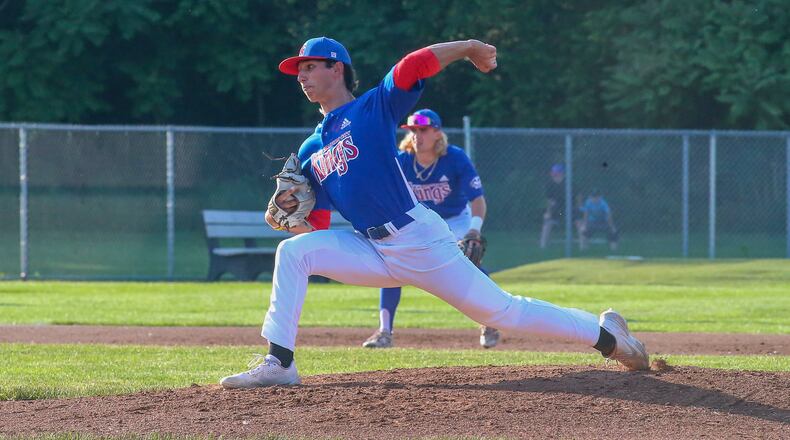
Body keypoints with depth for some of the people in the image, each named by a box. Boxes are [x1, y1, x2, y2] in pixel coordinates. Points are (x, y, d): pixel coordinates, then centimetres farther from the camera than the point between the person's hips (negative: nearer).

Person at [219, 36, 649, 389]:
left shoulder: (373, 107, -4)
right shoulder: (310, 150, 13)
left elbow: (417, 64, -19)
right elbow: (317, 226, 11)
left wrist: (470, 47, -17)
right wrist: (287, 215, -8)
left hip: (420, 241, -6)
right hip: (373, 250, 6)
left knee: (499, 310, -2)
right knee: (293, 251, -11)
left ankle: (603, 332, 13)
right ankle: (279, 363, -12)